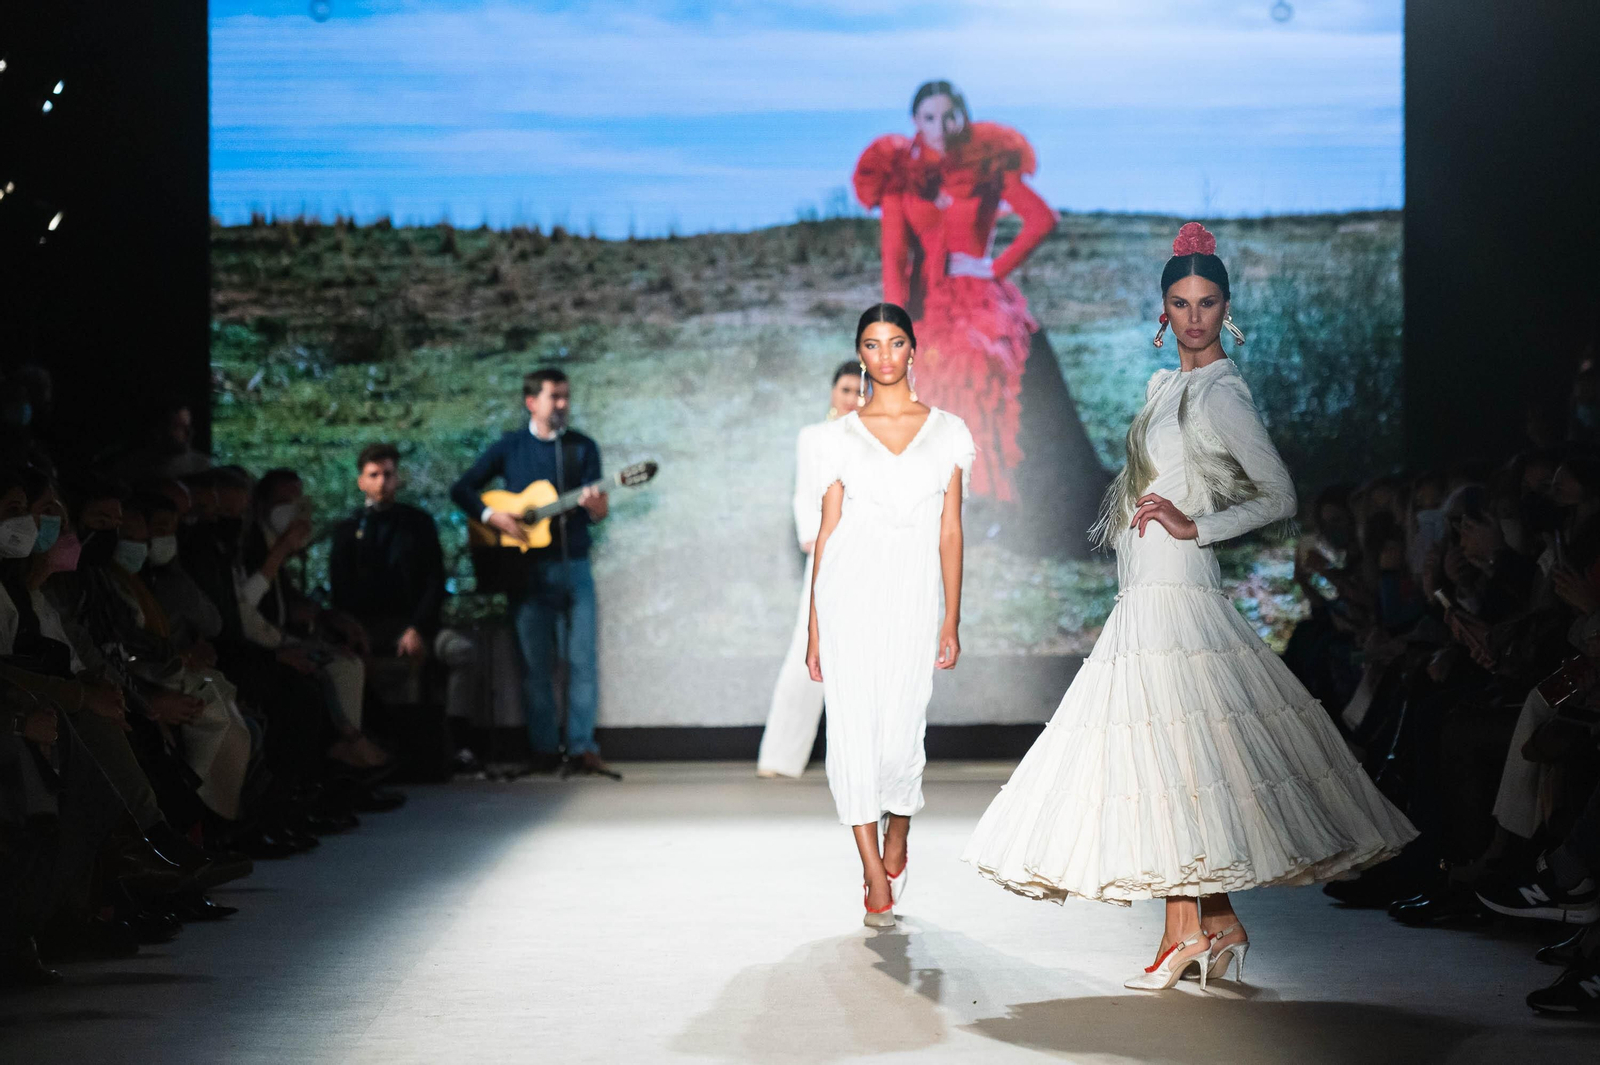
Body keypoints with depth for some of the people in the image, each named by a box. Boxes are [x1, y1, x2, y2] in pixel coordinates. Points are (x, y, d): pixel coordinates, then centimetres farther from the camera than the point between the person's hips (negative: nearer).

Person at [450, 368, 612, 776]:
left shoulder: (583, 447, 6)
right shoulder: (510, 447, 5)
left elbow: (598, 512, -1)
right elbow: (461, 489, 6)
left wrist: (596, 506, -25)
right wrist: (492, 517, -11)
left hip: (574, 565, 1)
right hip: (528, 569, -1)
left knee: (582, 659, -4)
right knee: (536, 663, 1)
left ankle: (582, 746, 0)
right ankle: (544, 749, 7)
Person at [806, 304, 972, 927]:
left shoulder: (947, 431, 9)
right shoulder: (840, 436, 8)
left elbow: (950, 530, 9)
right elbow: (826, 530, 8)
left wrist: (952, 619, 5)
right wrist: (814, 627, 5)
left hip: (914, 596, 0)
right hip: (850, 590, 0)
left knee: (900, 737, -3)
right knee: (853, 728, -6)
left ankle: (897, 841, 27)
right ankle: (876, 879, 2)